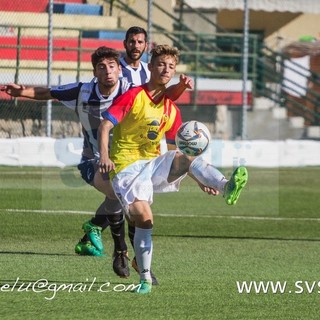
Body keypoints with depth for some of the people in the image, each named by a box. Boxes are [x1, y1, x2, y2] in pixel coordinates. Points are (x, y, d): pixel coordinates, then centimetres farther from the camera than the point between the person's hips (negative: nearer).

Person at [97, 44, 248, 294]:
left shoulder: (172, 110, 13)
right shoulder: (132, 97, -4)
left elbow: (173, 151, 19)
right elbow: (105, 126, -11)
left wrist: (200, 180, 11)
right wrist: (104, 157, -29)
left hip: (153, 165, 4)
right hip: (126, 167, -4)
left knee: (185, 158, -25)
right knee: (144, 217, -23)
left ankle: (226, 188, -52)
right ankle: (145, 279, -11)